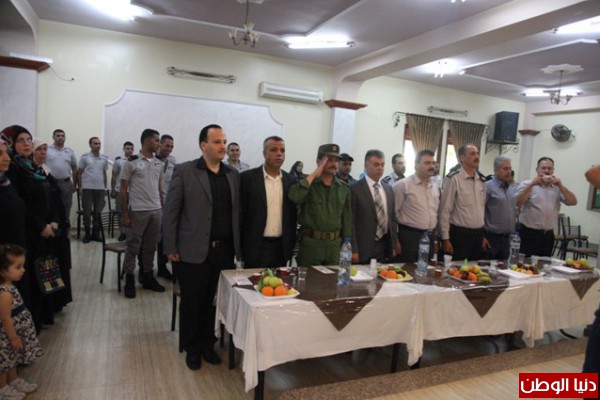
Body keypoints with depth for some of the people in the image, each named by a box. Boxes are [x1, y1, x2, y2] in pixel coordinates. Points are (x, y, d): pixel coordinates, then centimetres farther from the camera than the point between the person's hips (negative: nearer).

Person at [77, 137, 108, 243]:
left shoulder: (104, 158, 9)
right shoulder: (85, 157, 0)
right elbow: (79, 173, 3)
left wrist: (105, 187, 12)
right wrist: (80, 187, -2)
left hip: (100, 188, 3)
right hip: (87, 188, -3)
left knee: (98, 212, 6)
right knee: (87, 212, 2)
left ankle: (96, 233, 15)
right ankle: (87, 233, 12)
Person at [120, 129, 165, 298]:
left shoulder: (158, 164, 10)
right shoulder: (132, 162, -5)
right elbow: (123, 189, -4)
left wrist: (162, 209, 8)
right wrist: (124, 214, -7)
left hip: (156, 211, 5)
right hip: (137, 211, -5)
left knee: (151, 246, 12)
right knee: (133, 246, 5)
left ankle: (148, 277, 23)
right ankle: (129, 280, 15)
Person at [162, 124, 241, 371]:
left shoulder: (233, 175, 8)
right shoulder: (185, 171, -4)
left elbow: (236, 212, 8)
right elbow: (171, 211, -4)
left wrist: (238, 247, 5)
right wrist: (170, 248, -7)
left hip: (224, 251, 3)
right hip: (193, 252, -3)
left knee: (215, 302, 12)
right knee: (192, 303, 11)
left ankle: (208, 344, 33)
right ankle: (192, 348, 32)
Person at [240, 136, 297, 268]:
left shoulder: (291, 180, 6)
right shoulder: (247, 178, -6)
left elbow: (293, 214, 12)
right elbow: (240, 213, -4)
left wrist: (292, 245, 10)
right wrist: (239, 247, -5)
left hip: (281, 247, 4)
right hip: (255, 247, -3)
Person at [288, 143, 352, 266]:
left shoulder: (344, 188, 6)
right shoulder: (307, 183, -4)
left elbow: (347, 219, 8)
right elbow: (294, 197, -26)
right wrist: (314, 175, -18)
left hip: (335, 245, 4)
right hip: (310, 243, -3)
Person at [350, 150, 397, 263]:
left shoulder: (388, 189, 10)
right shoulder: (355, 189, -8)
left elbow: (392, 218, 14)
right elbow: (351, 222, -10)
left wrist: (393, 246, 11)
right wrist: (353, 250, -13)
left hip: (385, 247, 5)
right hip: (363, 248, -5)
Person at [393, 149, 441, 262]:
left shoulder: (436, 186, 10)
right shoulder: (402, 185, -8)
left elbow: (438, 212, 17)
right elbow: (393, 213, -8)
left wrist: (436, 237, 16)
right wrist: (395, 240, -7)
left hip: (430, 237, 6)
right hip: (409, 237, -6)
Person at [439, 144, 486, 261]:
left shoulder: (482, 180, 9)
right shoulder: (453, 179, -11)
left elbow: (483, 207, 16)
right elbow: (445, 210, -11)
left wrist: (483, 234, 15)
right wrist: (445, 239, -13)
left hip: (478, 234, 6)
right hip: (460, 234, -6)